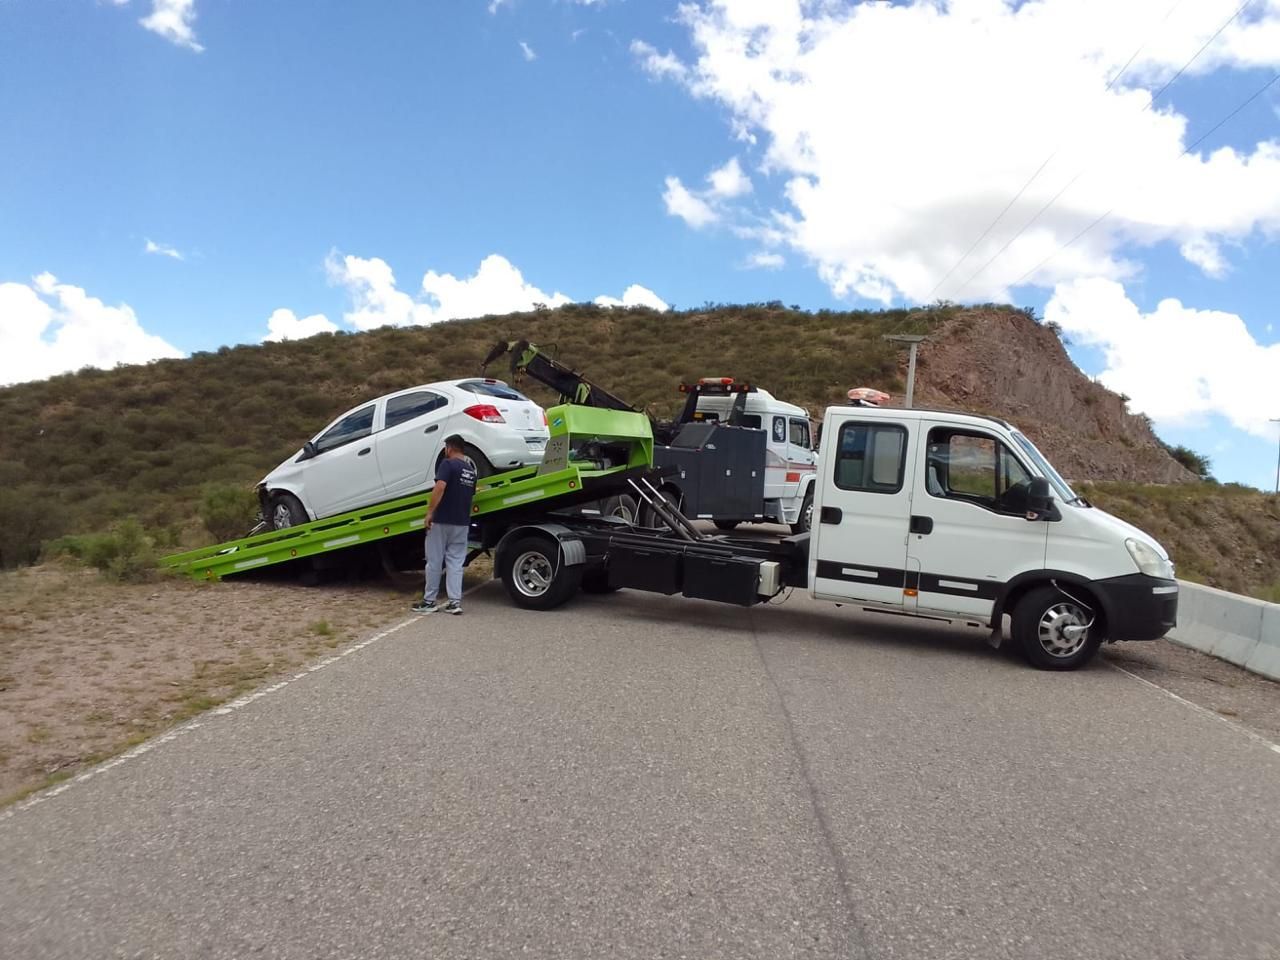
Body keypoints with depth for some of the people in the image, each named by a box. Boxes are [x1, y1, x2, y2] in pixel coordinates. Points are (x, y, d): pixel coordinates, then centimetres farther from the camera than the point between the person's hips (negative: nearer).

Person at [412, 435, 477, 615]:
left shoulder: (448, 464, -10)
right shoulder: (471, 469, 12)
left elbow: (440, 487, -24)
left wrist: (430, 512, -20)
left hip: (442, 520, -6)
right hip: (462, 522, 6)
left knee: (434, 562, 4)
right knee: (455, 562, 7)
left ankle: (429, 601, 10)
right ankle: (455, 602, 2)